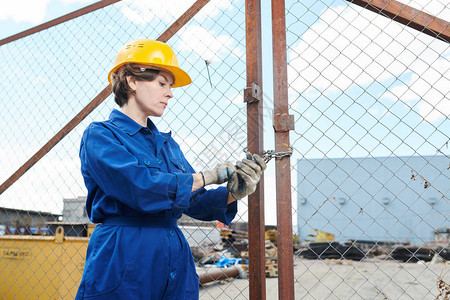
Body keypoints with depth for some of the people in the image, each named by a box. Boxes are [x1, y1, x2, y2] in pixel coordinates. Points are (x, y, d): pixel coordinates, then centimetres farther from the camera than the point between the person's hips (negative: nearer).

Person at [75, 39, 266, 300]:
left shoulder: (167, 143, 14)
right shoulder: (100, 135, -6)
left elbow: (195, 203, 10)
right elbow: (140, 188, -21)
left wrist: (233, 193, -9)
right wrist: (209, 176, -12)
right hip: (124, 266, -6)